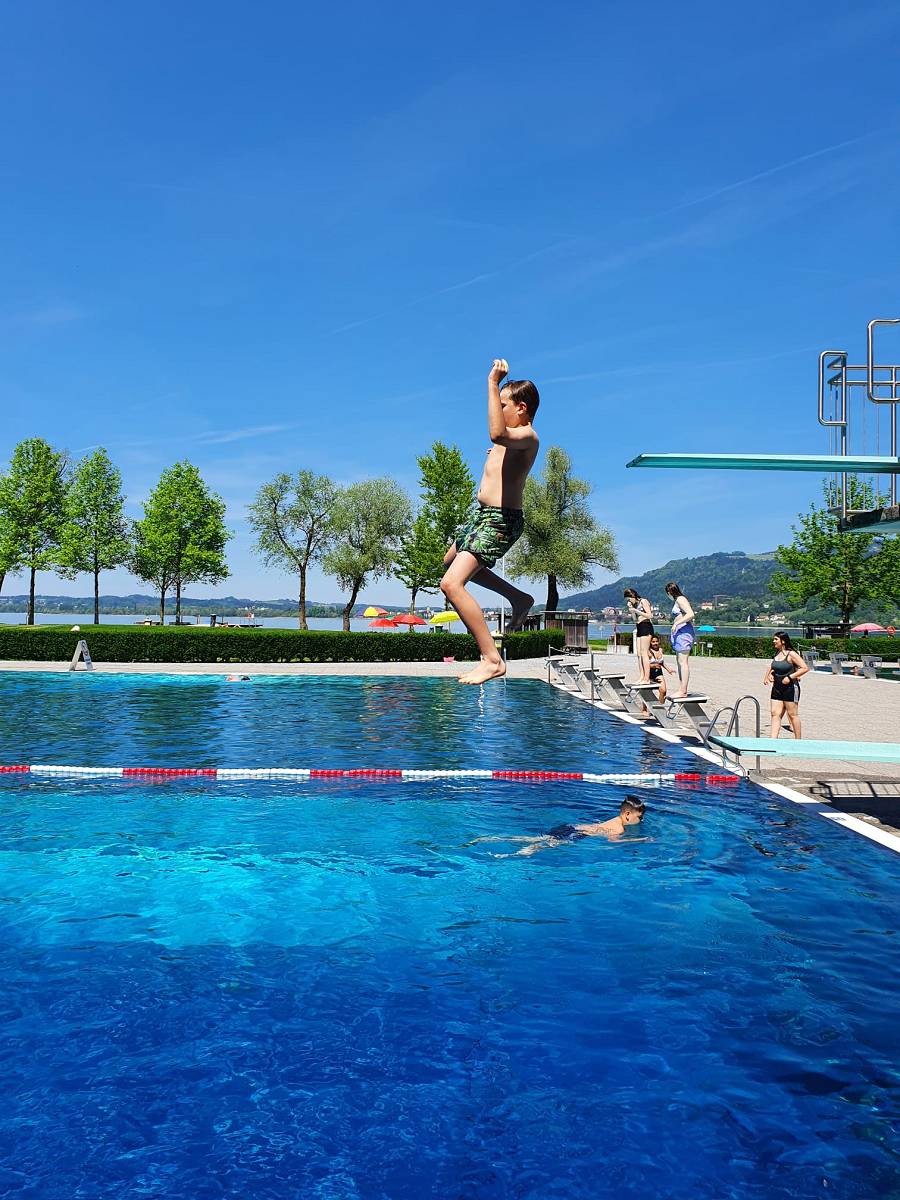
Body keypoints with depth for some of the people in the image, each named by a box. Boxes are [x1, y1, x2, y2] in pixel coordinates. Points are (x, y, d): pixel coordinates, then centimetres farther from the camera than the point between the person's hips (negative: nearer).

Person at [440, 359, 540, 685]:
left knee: (451, 583, -24)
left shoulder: (527, 435, -17)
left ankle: (492, 659, -22)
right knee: (452, 562, 34)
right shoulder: (514, 435, 14)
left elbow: (498, 434, -41)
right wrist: (499, 384, 40)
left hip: (499, 520, -11)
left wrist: (493, 382, -35)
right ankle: (518, 597, 36)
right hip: (481, 512, 11)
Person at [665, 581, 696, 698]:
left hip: (684, 630, -11)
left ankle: (683, 691, -12)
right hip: (679, 632, 11)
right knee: (679, 662, 13)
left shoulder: (680, 599, -9)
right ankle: (682, 690, 17)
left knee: (683, 661, -11)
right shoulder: (676, 601, 21)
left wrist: (676, 623, -20)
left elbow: (690, 614, -22)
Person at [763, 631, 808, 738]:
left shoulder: (791, 654, -12)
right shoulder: (777, 654, 10)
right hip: (777, 688, 7)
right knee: (775, 714, 0)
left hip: (790, 688, -7)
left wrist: (790, 677, -19)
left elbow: (805, 668, -15)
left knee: (792, 714, 2)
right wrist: (767, 675, 7)